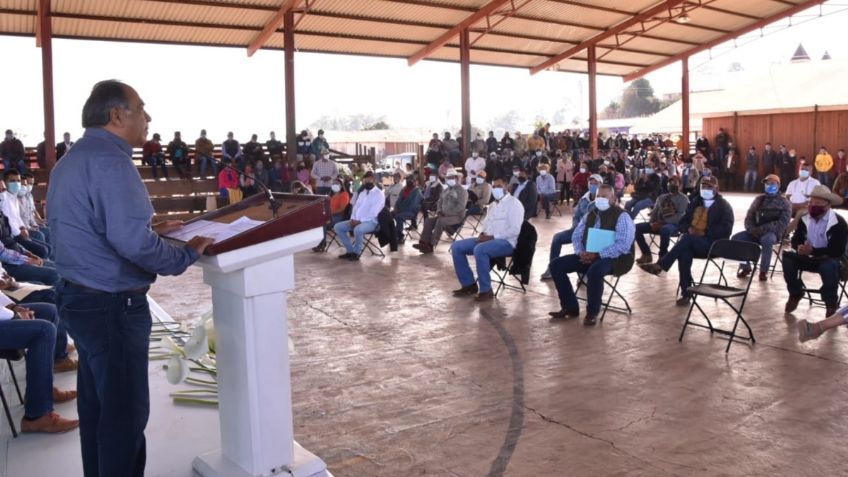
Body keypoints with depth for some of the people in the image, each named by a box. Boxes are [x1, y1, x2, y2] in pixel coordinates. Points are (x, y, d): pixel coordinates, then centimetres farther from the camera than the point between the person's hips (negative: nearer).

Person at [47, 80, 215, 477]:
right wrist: (186, 254, -15)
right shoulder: (110, 161, -20)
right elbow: (132, 242, -29)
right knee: (125, 412, 2)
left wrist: (151, 230, 15)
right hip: (111, 305, -10)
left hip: (79, 297, 10)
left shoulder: (72, 160, 13)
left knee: (96, 405, 20)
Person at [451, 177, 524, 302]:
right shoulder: (493, 205, 20)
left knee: (480, 250, -37)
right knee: (456, 247, -5)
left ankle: (486, 290, -25)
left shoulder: (514, 204, -6)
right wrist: (483, 234, 0)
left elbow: (514, 230, -17)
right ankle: (469, 284, 1)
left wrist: (493, 237, -20)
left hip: (506, 241, -8)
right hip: (488, 239, 9)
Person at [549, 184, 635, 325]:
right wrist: (581, 253, -10)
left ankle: (592, 312, -18)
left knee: (595, 271, -40)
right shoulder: (590, 215, 12)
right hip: (588, 255, 7)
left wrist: (597, 254, -25)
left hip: (613, 258, -7)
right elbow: (577, 235, 12)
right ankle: (570, 307, 0)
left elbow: (623, 245, -19)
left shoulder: (622, 216, -9)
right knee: (556, 265, -7)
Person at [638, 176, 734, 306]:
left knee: (687, 239, -35)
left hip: (713, 244, -5)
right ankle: (686, 294, -32)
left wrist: (704, 232, -19)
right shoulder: (696, 202, 19)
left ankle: (660, 266, -35)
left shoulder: (724, 206, 2)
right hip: (693, 243, 5)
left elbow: (725, 229, -10)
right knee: (684, 251, -31)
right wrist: (689, 228, -2)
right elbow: (683, 221, 22)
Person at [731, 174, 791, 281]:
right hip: (756, 232, 5)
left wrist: (763, 229, -22)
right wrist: (752, 229, -10)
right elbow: (749, 218, 13)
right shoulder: (759, 199, 15)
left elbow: (783, 223, -10)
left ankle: (764, 271, -24)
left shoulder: (784, 202, 2)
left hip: (773, 233, -5)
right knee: (736, 238, -20)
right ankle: (745, 267, -2)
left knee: (766, 240, -40)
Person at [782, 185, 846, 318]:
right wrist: (799, 248, -25)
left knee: (828, 266, -39)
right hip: (809, 258, 5)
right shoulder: (804, 218, 1)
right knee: (788, 257, -22)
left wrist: (812, 251, -33)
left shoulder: (839, 223, -17)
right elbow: (795, 240, 0)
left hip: (829, 260, -5)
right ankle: (795, 294, -2)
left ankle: (831, 303, -13)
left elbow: (837, 251, -24)